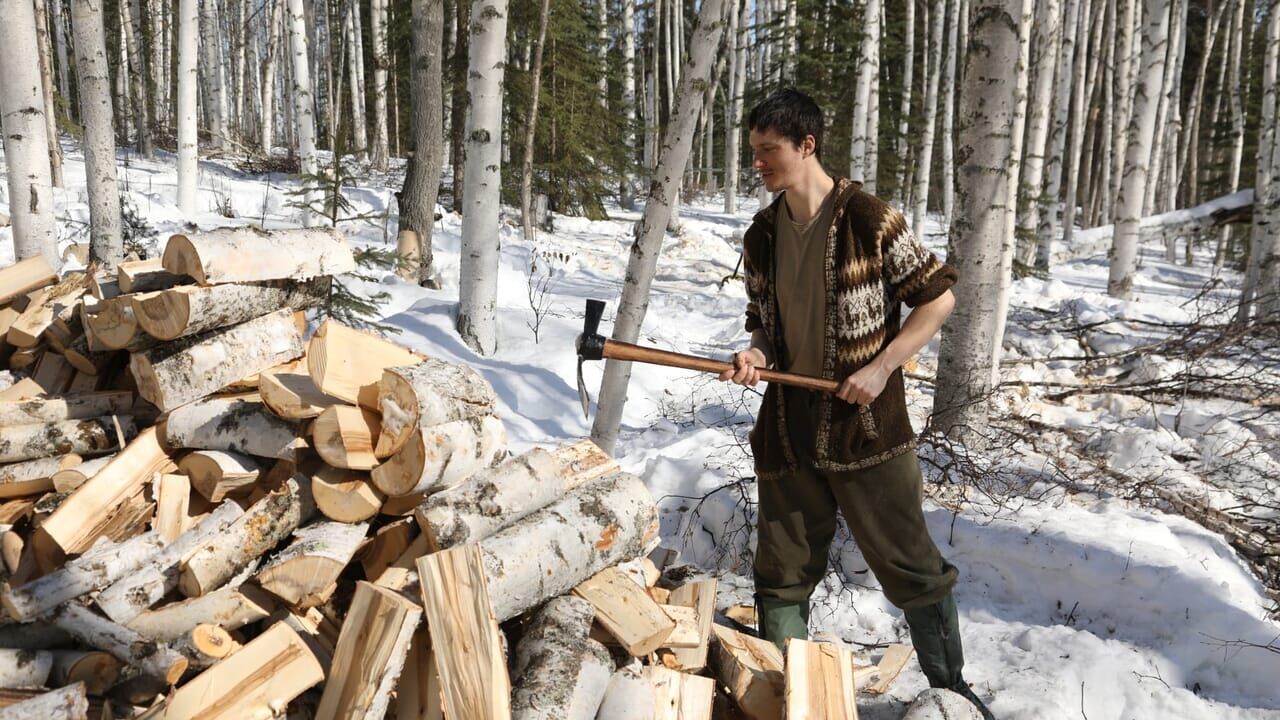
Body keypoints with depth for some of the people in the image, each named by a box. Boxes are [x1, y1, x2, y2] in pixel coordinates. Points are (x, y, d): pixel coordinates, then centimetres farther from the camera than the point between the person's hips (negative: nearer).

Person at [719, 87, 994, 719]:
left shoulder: (868, 219, -12)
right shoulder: (760, 236, 5)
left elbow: (938, 296, -5)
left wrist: (882, 366, -14)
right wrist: (756, 355, -6)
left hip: (865, 424, -5)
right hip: (788, 425, 5)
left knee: (909, 565, 5)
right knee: (783, 571, 13)